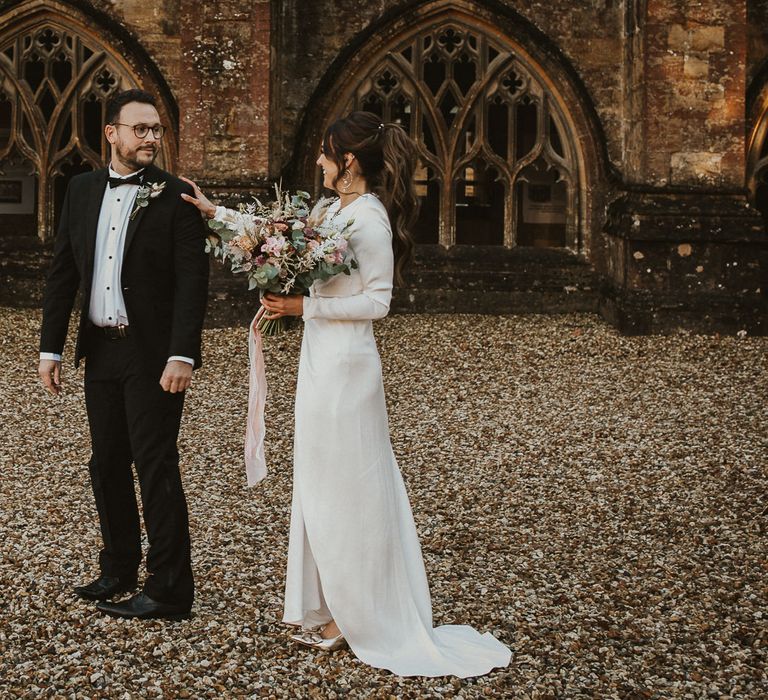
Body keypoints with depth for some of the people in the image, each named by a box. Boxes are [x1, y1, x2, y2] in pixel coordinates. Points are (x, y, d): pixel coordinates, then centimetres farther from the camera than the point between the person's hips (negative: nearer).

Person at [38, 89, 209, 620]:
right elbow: (63, 273, 10)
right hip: (100, 351, 6)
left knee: (156, 467, -3)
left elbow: (192, 283, -13)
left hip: (153, 356, -6)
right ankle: (119, 567, 31)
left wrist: (181, 356, -21)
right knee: (107, 466, 15)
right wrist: (51, 347, 6)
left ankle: (169, 590, 5)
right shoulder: (82, 190, 8)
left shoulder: (177, 197, -8)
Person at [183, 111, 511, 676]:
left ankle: (356, 615, 12)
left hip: (345, 364, -9)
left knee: (344, 487, -1)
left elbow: (378, 301, -17)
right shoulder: (334, 210, 11)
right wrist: (218, 213, 21)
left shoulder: (369, 218, -16)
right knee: (324, 485, 14)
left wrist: (306, 306, -17)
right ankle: (334, 606, 23)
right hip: (323, 360, 9)